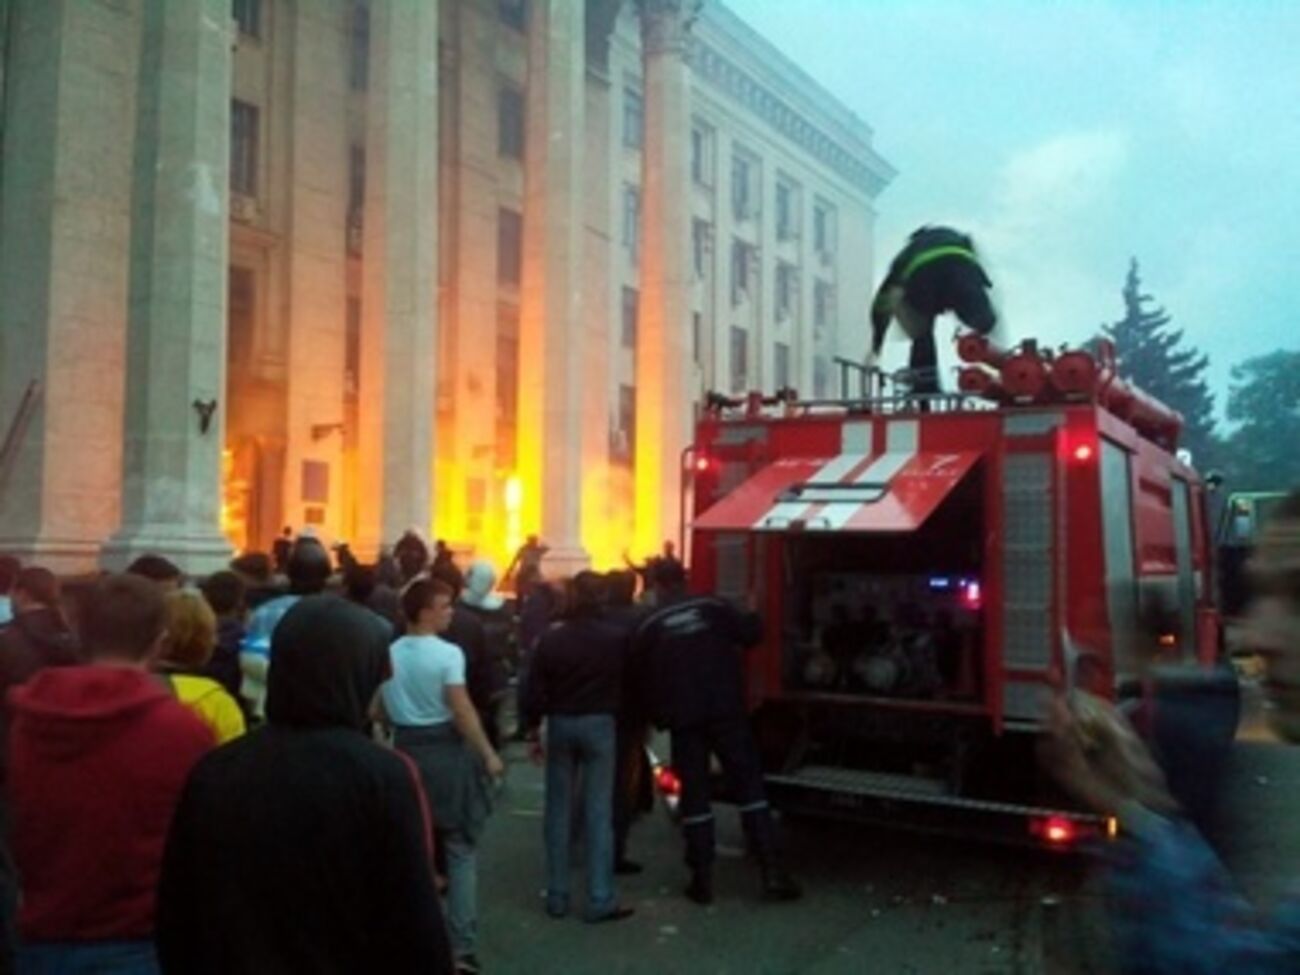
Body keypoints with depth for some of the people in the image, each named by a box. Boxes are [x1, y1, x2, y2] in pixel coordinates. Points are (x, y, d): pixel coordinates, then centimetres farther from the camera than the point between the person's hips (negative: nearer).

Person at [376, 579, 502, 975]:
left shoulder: (389, 654, 2)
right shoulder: (448, 653, -15)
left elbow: (379, 711, 9)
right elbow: (462, 711, -20)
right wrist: (489, 755, -12)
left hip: (406, 751, 5)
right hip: (446, 751, -5)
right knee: (461, 850, 5)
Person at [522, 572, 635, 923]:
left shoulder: (550, 640, -5)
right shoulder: (617, 639, -10)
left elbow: (534, 693, -2)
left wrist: (532, 728, 7)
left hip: (560, 724, 2)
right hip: (599, 723, -2)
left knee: (558, 811, 11)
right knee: (598, 812, 2)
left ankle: (557, 896, 17)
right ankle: (600, 899, 3)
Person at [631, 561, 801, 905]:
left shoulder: (648, 627, 3)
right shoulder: (714, 608, 2)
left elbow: (644, 679, 5)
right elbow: (750, 632, -1)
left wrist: (658, 716, 17)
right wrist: (753, 616, 20)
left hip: (684, 719, 0)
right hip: (726, 710, 0)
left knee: (694, 793, 9)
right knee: (749, 785, 5)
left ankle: (702, 878, 10)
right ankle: (771, 872, 2)